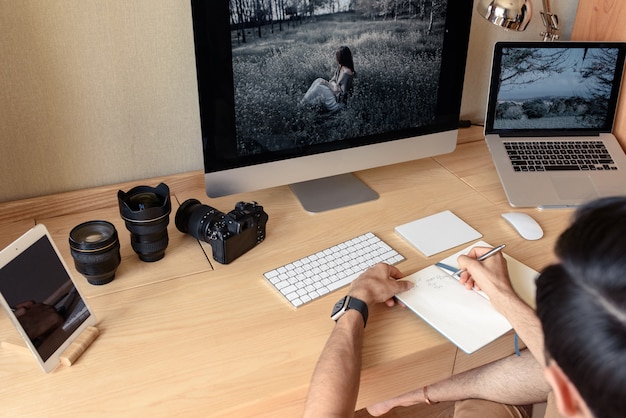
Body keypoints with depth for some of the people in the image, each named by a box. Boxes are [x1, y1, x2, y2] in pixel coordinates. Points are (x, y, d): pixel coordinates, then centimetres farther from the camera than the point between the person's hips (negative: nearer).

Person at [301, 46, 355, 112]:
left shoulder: (346, 73, -24)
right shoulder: (340, 67, 5)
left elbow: (343, 92, -24)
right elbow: (333, 80, 12)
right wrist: (333, 84, -12)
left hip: (339, 101, -10)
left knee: (318, 87, -18)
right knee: (319, 80, -2)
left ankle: (302, 105, -4)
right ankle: (303, 102, -4)